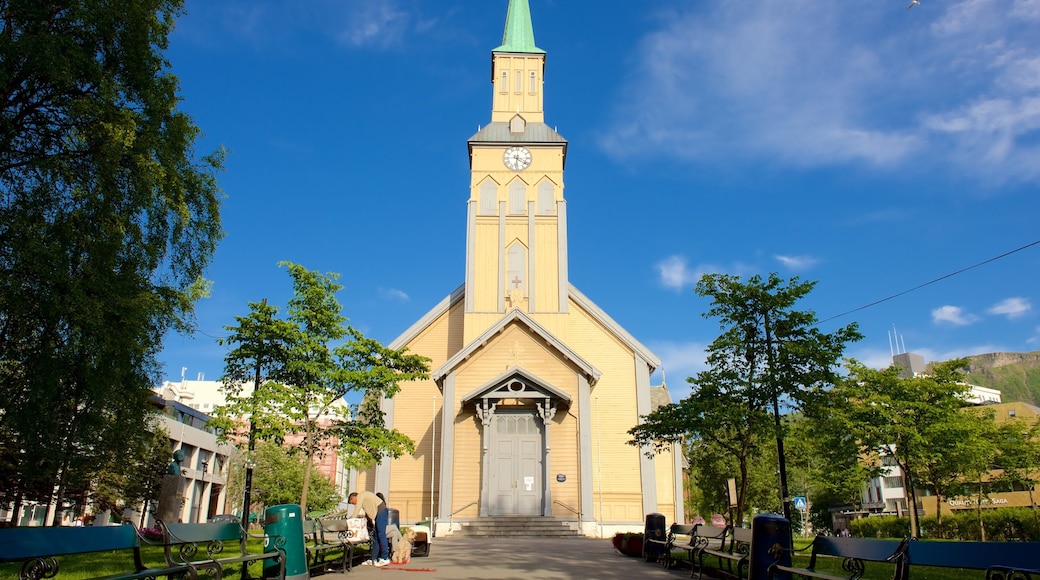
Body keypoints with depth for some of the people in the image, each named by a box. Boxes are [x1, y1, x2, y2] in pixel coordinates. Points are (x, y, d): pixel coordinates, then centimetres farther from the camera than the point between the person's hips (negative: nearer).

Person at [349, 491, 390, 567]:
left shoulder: (360, 496, -3)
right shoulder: (363, 498, 25)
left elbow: (356, 510, -8)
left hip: (381, 512, -10)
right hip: (377, 514, 10)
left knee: (381, 535, -10)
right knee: (375, 536, 9)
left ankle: (385, 558, -10)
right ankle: (374, 559, 12)